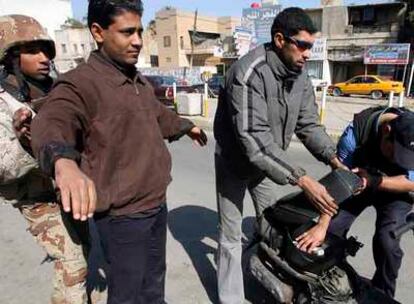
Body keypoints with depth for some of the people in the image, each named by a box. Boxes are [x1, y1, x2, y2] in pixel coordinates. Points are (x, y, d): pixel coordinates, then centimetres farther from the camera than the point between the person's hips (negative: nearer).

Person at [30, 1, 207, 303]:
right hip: (123, 215, -7)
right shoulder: (80, 83, -18)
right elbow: (51, 122, -38)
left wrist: (186, 126, 42)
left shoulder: (141, 81, 9)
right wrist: (63, 160, -59)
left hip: (157, 204, 8)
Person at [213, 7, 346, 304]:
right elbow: (254, 138, -36)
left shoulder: (300, 75, -5)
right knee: (231, 237, 5)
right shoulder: (249, 72, -30)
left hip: (267, 163, 7)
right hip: (235, 163, -6)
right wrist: (302, 179, -38)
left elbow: (309, 124, -1)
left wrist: (334, 160, -16)